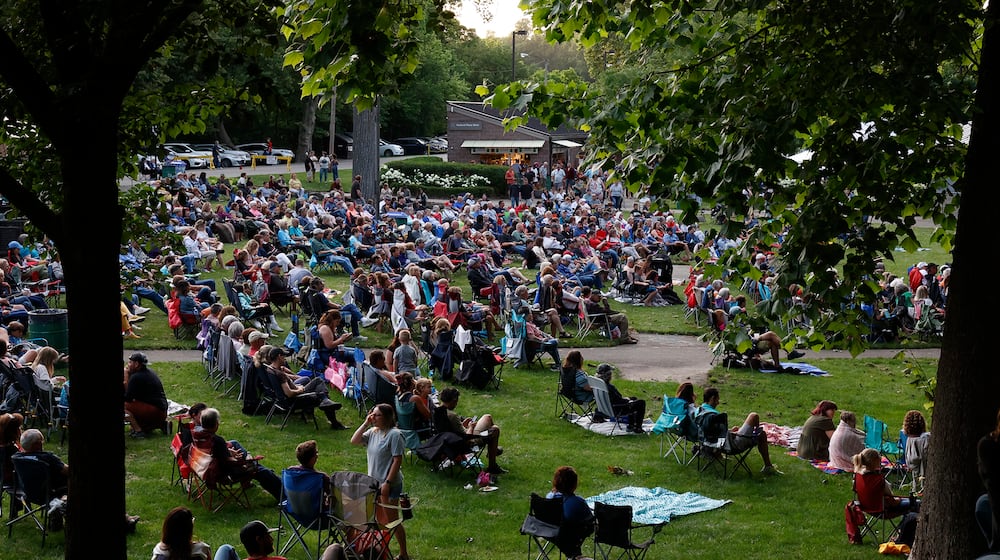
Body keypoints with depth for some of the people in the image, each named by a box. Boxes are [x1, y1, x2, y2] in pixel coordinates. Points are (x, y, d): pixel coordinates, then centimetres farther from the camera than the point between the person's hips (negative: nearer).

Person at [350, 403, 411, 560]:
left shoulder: (394, 434, -18)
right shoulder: (373, 432, 4)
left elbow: (397, 460, -20)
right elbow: (354, 441, -2)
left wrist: (387, 482, -22)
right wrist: (365, 423, -8)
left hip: (389, 484, -7)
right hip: (374, 482, 7)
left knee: (392, 520, 1)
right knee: (380, 519, 18)